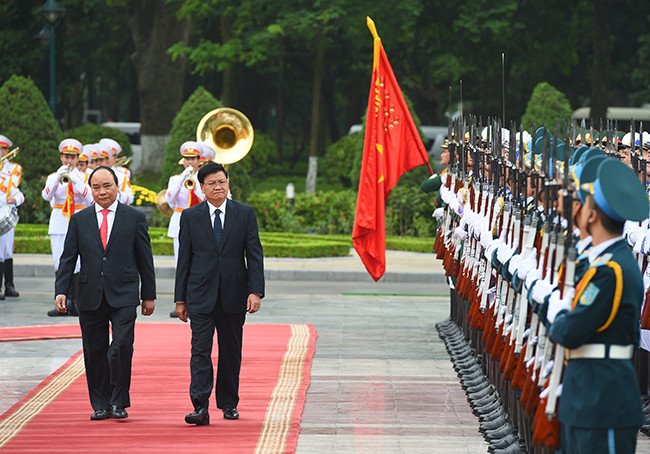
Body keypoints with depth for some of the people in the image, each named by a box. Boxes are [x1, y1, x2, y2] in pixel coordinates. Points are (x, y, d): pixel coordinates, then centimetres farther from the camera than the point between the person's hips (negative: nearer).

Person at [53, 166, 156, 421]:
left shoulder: (134, 218, 5)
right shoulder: (79, 220, 9)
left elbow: (145, 259, 7)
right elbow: (68, 258, 8)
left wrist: (149, 295, 6)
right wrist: (61, 291, -3)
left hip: (123, 295, -2)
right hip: (90, 298, 2)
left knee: (122, 346, -15)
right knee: (95, 352, 5)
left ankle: (119, 402, -3)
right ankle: (101, 405, 15)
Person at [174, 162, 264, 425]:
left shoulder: (245, 214, 4)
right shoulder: (190, 217, 4)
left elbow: (255, 254, 1)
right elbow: (184, 260, 6)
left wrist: (256, 292, -9)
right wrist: (180, 298, 3)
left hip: (234, 294, 1)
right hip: (201, 295, -1)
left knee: (231, 351, 9)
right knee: (200, 349, -10)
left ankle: (229, 403, 22)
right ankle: (200, 408, -16)